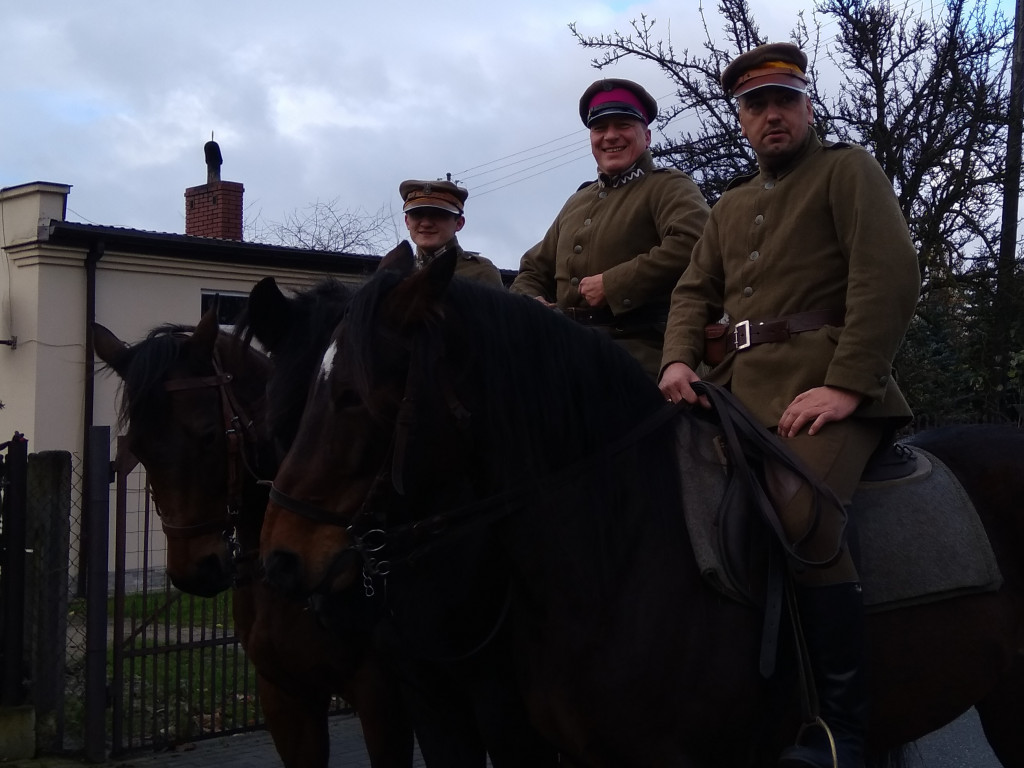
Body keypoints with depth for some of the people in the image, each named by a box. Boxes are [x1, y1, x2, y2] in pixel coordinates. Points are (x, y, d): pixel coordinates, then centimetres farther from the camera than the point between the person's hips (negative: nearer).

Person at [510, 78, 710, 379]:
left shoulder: (669, 187, 4)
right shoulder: (576, 203, 26)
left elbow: (691, 245, -18)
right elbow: (534, 271, 29)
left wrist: (612, 284, -16)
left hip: (639, 352, -6)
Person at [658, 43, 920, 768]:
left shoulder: (848, 169, 6)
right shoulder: (731, 206, 26)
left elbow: (889, 276, -7)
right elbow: (696, 291, 19)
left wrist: (845, 387, -18)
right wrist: (679, 360, -4)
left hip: (830, 383, -7)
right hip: (743, 385, 8)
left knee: (800, 514, -31)